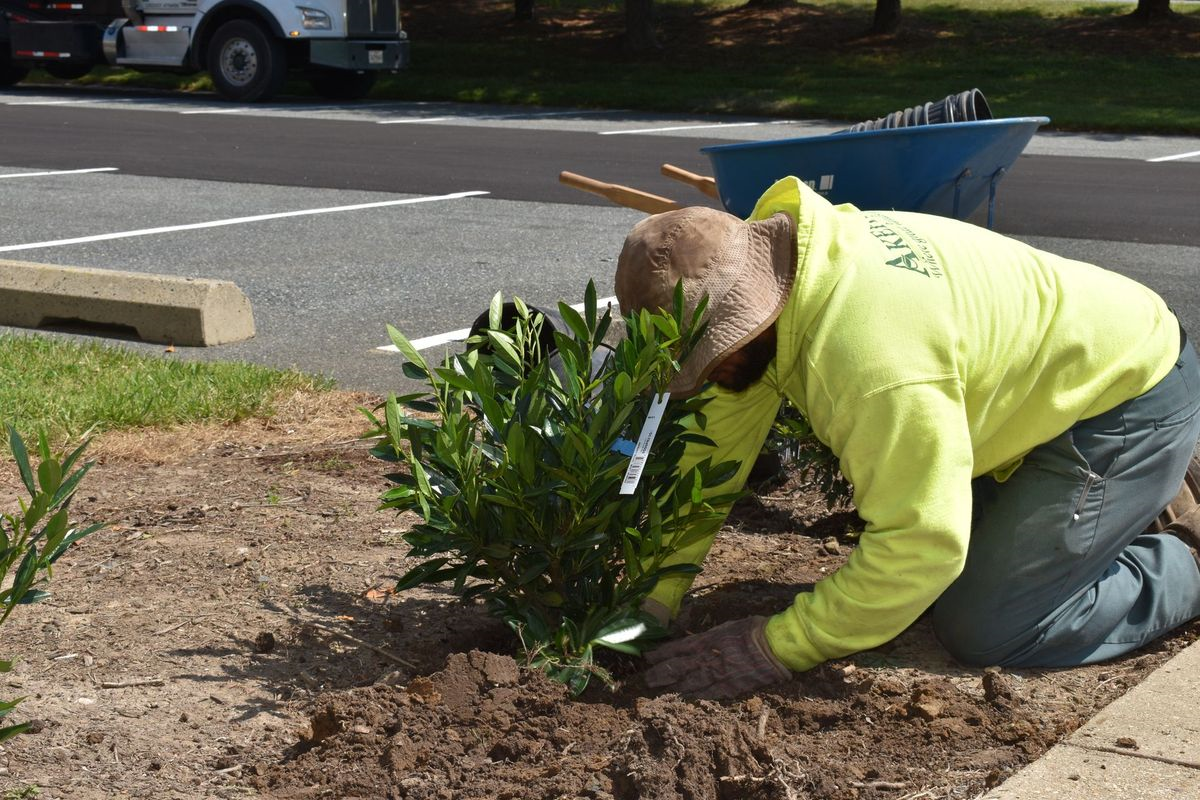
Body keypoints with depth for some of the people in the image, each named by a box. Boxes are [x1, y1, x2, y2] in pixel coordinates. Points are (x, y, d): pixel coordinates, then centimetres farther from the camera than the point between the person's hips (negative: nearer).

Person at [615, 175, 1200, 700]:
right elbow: (715, 445, -5)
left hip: (1130, 400, -9)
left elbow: (921, 543, -36)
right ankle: (1151, 500, 25)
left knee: (983, 631, -13)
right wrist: (656, 593, -8)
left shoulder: (871, 351, -40)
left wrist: (776, 647, -30)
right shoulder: (768, 268, -11)